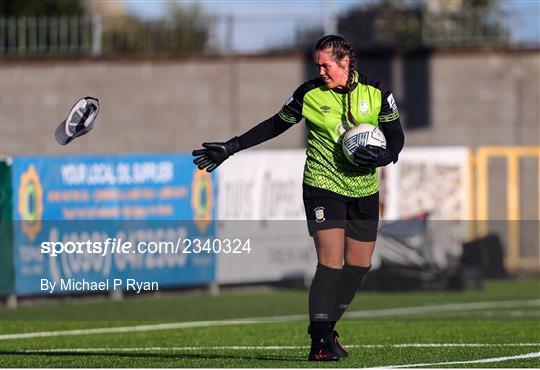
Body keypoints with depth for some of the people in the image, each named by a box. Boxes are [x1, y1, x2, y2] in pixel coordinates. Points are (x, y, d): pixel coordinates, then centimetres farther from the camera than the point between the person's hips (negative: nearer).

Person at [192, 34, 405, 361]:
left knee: (359, 265, 5)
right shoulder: (310, 94, -5)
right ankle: (320, 341, -16)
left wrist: (383, 156, -18)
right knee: (331, 262, -16)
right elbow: (275, 126, 6)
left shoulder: (376, 93, -2)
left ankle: (326, 328, 23)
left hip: (364, 191, 3)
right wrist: (230, 148, 3)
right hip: (323, 186, -3)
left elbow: (396, 137, 5)